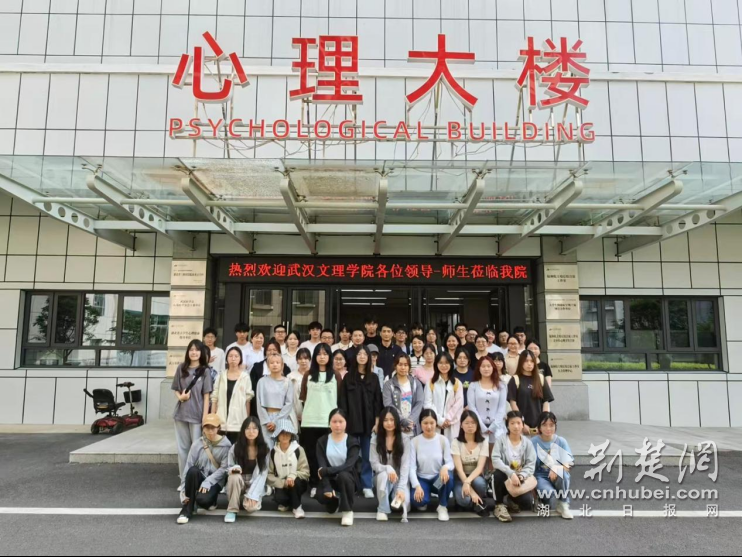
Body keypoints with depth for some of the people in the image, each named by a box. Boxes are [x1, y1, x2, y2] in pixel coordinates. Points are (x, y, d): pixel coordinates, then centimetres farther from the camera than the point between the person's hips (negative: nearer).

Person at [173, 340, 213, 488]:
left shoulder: (205, 371, -4)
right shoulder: (181, 368, 5)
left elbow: (206, 396, -5)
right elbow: (176, 389, 13)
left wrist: (205, 417, -9)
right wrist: (180, 396, -10)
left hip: (197, 415, -4)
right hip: (181, 413, 4)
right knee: (182, 448, 11)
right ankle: (184, 480, 22)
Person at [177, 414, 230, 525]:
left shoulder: (225, 444, -7)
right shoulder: (197, 443, -4)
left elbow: (224, 468, -12)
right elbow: (188, 466, -8)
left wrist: (208, 482, -23)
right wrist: (184, 491, -14)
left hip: (215, 481, -2)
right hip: (199, 478, 2)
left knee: (202, 499, -33)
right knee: (193, 470, -33)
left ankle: (211, 500, 8)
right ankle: (188, 508, -17)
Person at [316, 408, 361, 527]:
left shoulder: (352, 442, -8)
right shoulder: (322, 442, -2)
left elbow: (349, 466, -21)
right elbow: (322, 467, -12)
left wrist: (326, 471, -27)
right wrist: (327, 488, -26)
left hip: (347, 478, -2)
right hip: (330, 479, 2)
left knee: (343, 475, -36)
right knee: (321, 495, -29)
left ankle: (347, 510, -13)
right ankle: (334, 502, 10)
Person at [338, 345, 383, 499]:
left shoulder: (373, 378, 8)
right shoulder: (348, 377, 5)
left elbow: (377, 401, 5)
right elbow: (342, 401, 2)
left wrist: (377, 421, -2)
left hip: (368, 421, 1)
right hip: (352, 422, -1)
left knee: (367, 455, 4)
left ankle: (367, 486, 11)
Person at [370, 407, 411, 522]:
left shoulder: (404, 439, -9)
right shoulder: (375, 439, -6)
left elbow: (405, 465, -16)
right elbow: (374, 464, -9)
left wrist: (401, 488, -28)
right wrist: (388, 468, -30)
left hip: (400, 479, 0)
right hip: (383, 478, 0)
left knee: (403, 502, -28)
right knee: (383, 475, -35)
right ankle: (383, 509, -15)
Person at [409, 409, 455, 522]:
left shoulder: (443, 440, -5)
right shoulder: (415, 441, -8)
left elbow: (450, 462, -10)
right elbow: (412, 467, -11)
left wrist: (445, 467, -35)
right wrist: (417, 486, -25)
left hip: (438, 479, 0)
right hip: (422, 479, 0)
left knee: (448, 475, -35)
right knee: (417, 499, -32)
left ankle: (442, 506, -8)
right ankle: (423, 501, 10)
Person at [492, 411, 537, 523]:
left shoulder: (527, 443, 0)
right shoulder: (501, 440, -7)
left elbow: (531, 465, -6)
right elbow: (495, 460, -19)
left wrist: (521, 476, -25)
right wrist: (511, 473, -33)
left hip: (520, 480, 2)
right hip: (505, 477, -2)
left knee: (527, 502, -26)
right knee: (498, 474, -36)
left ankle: (513, 499, 13)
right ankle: (499, 505, -12)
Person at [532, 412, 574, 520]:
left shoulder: (561, 441, -3)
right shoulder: (534, 442, -6)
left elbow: (569, 463, -10)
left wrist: (556, 469, -29)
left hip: (558, 476, 2)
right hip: (541, 476, -1)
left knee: (562, 472, -34)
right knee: (549, 492, -34)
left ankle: (563, 505, -9)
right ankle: (545, 502, 7)